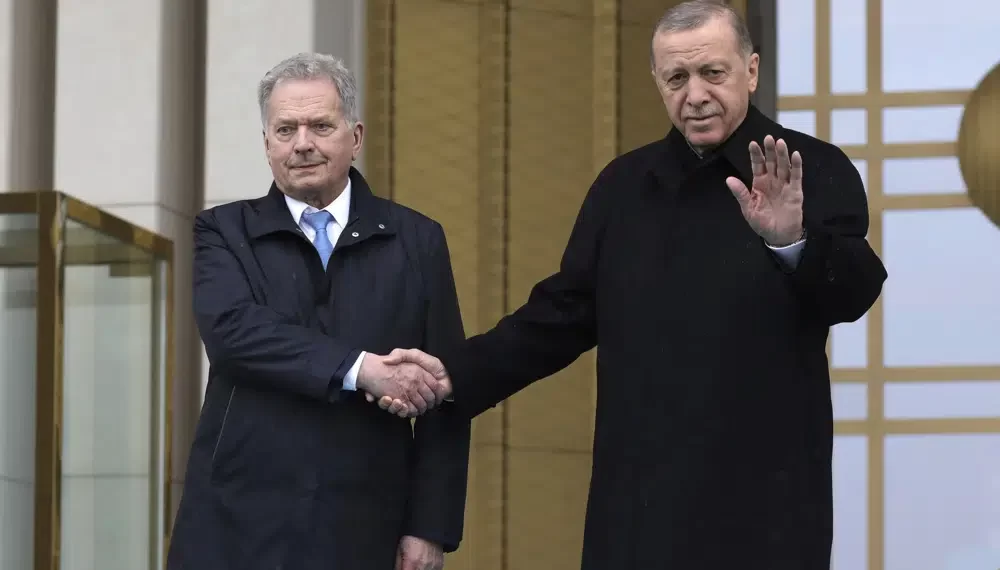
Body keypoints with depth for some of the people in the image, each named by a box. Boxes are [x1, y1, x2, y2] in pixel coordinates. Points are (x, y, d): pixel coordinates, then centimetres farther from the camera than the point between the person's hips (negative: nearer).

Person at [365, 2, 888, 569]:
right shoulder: (625, 183, 12)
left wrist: (793, 242, -38)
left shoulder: (815, 170, -3)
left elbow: (852, 292, -17)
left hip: (763, 500, -4)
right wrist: (457, 372, 3)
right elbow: (565, 311, 14)